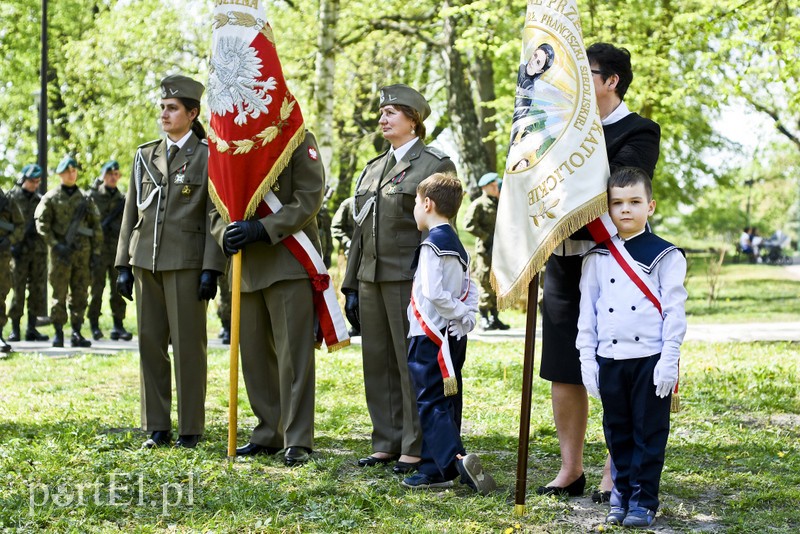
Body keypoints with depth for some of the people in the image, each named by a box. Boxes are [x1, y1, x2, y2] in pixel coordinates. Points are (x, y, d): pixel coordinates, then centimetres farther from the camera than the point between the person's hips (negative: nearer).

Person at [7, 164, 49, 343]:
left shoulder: (40, 199, 12)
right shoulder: (12, 197, 0)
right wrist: (13, 244, -12)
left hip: (39, 249, 4)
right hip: (20, 250, -4)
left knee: (38, 290, 2)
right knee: (18, 290, -3)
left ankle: (32, 329, 8)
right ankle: (15, 330, 3)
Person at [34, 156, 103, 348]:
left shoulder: (85, 198, 11)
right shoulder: (51, 198, 2)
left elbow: (96, 226, 14)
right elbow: (41, 224, -3)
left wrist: (96, 250, 8)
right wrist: (56, 245, -11)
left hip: (83, 253, 3)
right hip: (61, 253, -3)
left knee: (80, 295, 4)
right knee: (59, 294, -2)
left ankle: (77, 333, 9)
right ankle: (58, 333, 3)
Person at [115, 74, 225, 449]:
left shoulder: (208, 156, 0)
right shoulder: (145, 155, 14)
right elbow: (130, 214, 14)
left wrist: (211, 269, -12)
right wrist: (123, 265, 9)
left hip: (186, 263, -5)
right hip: (146, 262, 5)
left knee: (188, 345, -2)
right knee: (150, 343, 6)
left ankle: (190, 429, 6)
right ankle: (156, 428, 13)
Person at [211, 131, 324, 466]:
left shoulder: (298, 140, -2)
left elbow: (309, 200, -10)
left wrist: (262, 229, -18)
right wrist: (225, 233, -7)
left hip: (289, 263, -6)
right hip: (247, 267, 6)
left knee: (293, 353, -6)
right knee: (255, 355, 10)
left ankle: (297, 441, -2)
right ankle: (269, 435, 19)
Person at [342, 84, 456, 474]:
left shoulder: (436, 165, -4)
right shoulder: (372, 168, 18)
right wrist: (351, 286, 15)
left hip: (409, 280, -7)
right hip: (372, 279, 7)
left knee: (413, 364, -2)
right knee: (378, 364, 9)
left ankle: (416, 448, 5)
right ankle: (386, 443, 18)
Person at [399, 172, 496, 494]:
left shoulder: (433, 244, -13)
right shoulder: (457, 245, 15)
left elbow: (434, 292, -21)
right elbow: (470, 290, 15)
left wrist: (461, 314, -10)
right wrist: (468, 315, 0)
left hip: (430, 337, -9)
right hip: (452, 338, 9)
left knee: (431, 403, -8)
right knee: (446, 403, 9)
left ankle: (455, 460, -23)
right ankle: (433, 469, 14)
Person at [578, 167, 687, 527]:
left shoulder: (665, 255, 0)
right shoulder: (596, 258, 8)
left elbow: (675, 311, -3)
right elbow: (587, 311, 10)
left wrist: (669, 361, -9)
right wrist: (587, 359, 4)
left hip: (651, 359, -3)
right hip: (609, 359, 3)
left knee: (649, 431, 2)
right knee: (617, 432, 10)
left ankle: (644, 500, 9)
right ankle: (621, 494, 20)